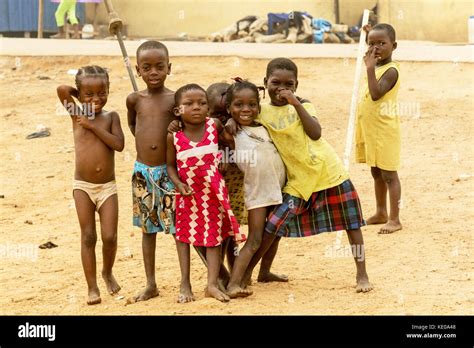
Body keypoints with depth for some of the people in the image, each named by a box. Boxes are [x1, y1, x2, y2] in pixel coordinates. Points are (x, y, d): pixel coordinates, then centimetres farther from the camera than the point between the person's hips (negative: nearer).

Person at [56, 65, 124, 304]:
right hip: (83, 186, 0)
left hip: (108, 186, 0)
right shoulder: (77, 115, -1)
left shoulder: (111, 116, 1)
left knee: (109, 236, -3)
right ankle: (92, 287, 9)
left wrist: (93, 125, -15)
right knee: (88, 237, 1)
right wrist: (80, 93, 1)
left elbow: (119, 145, -14)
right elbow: (62, 90, -15)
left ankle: (108, 272, 26)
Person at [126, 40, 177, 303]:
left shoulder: (175, 100, -6)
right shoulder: (135, 99, 2)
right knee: (148, 228, 11)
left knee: (178, 227, -1)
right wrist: (144, 139, 10)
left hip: (168, 171, -3)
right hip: (142, 172, 3)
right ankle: (151, 285, 18)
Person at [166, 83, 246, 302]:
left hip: (213, 191, 0)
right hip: (188, 192, 0)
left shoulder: (215, 126, -9)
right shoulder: (174, 137, -11)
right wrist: (178, 183, -16)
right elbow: (170, 165, -1)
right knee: (183, 235, 8)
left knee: (214, 236, 1)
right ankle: (185, 284, 17)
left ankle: (212, 284, 3)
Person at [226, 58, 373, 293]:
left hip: (328, 171, 0)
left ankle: (362, 275, 16)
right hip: (298, 181, 0)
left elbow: (315, 133, -20)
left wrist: (296, 103, -26)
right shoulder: (262, 112, -2)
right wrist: (231, 120, -22)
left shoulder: (302, 105, -5)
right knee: (273, 224, -9)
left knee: (352, 223, 5)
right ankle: (245, 274, 2)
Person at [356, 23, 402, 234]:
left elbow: (376, 94, -30)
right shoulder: (376, 65, 8)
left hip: (384, 130, -9)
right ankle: (381, 213, 29)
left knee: (389, 174, -4)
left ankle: (394, 219, 0)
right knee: (376, 173, 17)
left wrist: (370, 68, -34)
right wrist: (370, 35, 27)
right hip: (370, 130, 9)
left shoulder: (391, 71, -18)